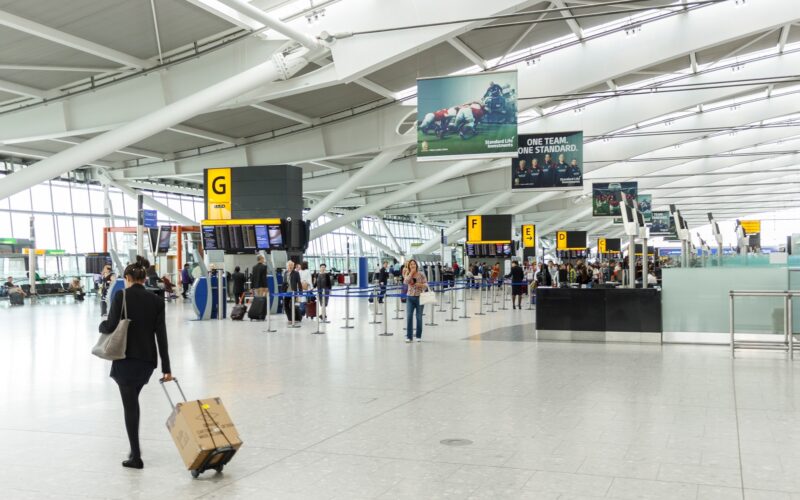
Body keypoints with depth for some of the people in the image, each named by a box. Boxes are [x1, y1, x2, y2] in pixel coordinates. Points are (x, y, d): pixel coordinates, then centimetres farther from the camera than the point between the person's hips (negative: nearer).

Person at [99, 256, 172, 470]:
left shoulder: (121, 296, -7)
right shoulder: (156, 300, 3)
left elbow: (111, 325, -14)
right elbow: (161, 335, 1)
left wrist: (101, 326, 11)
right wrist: (166, 367, 3)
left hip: (126, 358, -4)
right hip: (148, 359, 4)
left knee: (130, 404, 2)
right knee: (132, 400, 23)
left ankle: (136, 456, 1)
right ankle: (134, 449, 27)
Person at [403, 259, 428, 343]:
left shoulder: (421, 275, -1)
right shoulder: (407, 275, 3)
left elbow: (426, 285, -2)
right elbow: (405, 282, -17)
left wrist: (420, 285, -21)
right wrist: (411, 273, -18)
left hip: (419, 297, -1)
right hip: (410, 297, 1)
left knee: (419, 317, 5)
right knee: (409, 317, -5)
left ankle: (419, 336, 16)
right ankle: (409, 336, 2)